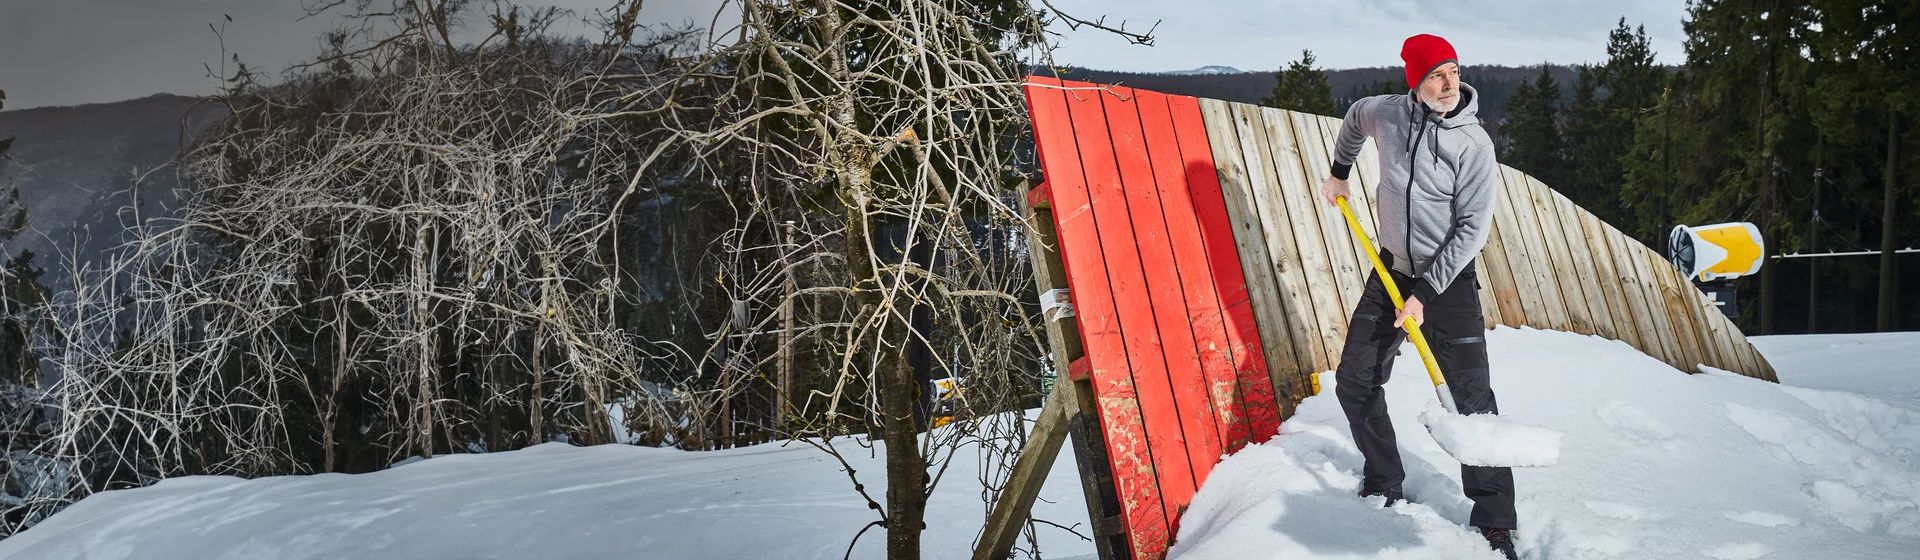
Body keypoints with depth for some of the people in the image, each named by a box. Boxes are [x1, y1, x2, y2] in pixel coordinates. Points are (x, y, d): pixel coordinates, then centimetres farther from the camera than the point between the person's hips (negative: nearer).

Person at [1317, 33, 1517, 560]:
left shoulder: (1474, 142, -16)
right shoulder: (1385, 112, -6)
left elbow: (1474, 226, -17)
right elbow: (1354, 119, 20)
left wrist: (1426, 293, -21)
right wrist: (1340, 173, 28)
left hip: (1449, 278, -5)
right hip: (1391, 270, 5)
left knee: (1472, 398, -10)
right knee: (1355, 382, 7)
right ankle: (1384, 487, 23)